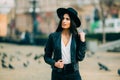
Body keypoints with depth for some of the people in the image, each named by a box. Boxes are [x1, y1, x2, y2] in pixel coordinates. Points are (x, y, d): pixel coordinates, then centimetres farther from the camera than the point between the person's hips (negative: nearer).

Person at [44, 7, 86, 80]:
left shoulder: (76, 37, 0)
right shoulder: (53, 36, -1)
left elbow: (80, 57, -6)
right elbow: (47, 56, 6)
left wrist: (82, 41, -10)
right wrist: (54, 63, -13)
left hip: (73, 74, 0)